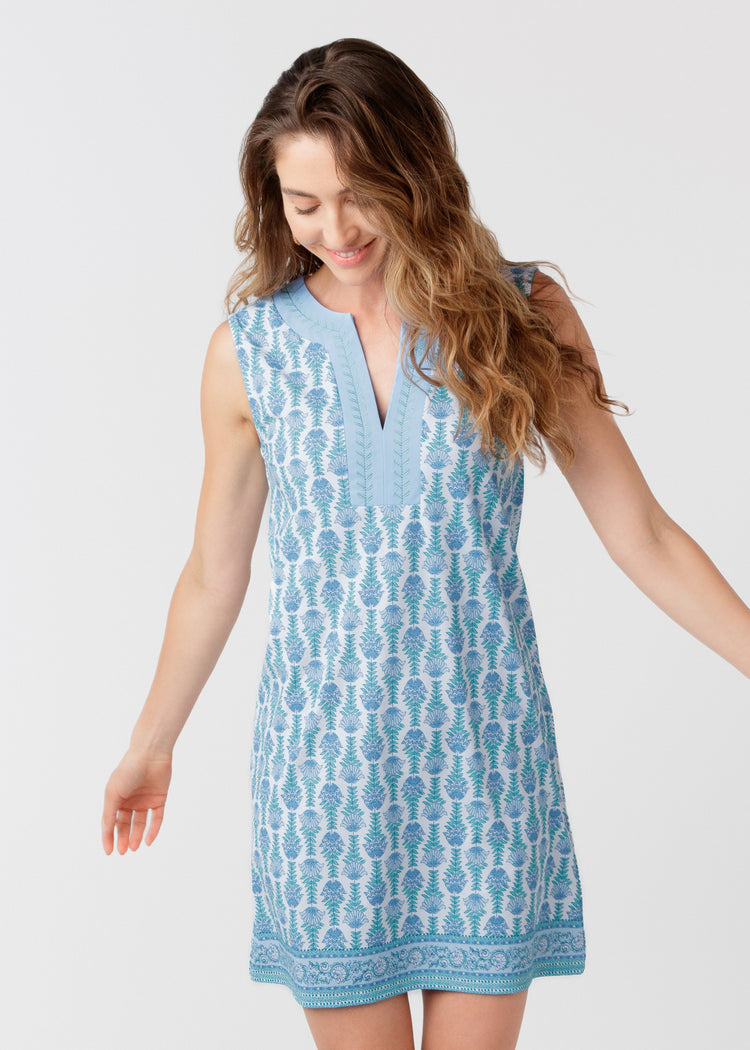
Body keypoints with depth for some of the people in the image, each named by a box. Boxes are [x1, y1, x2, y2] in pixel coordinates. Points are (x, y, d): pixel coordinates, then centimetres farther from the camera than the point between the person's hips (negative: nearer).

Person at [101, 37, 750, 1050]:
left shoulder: (522, 316, -3)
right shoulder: (250, 349, -1)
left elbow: (640, 534, 0)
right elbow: (215, 573, 10)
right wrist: (150, 745, 19)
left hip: (484, 748, 0)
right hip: (324, 753, 1)